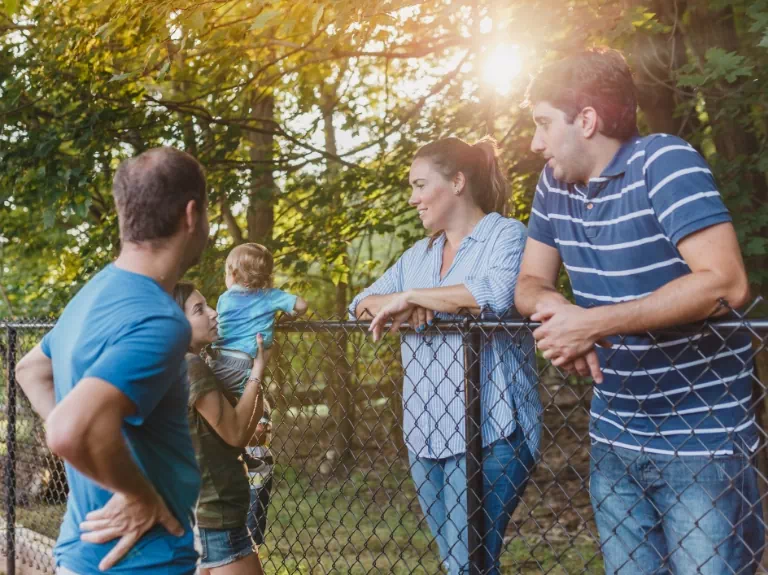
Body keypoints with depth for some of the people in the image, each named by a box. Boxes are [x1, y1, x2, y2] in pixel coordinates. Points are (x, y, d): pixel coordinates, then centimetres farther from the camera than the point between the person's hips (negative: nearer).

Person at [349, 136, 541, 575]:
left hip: (487, 431, -7)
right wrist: (397, 305, -7)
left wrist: (411, 296, -13)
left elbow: (500, 293, -24)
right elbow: (362, 303, 16)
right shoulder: (418, 255, 19)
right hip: (425, 432, 7)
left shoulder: (506, 235, -4)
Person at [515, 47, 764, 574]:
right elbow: (531, 282, 13)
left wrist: (593, 323, -25)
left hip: (703, 440, -6)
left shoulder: (661, 162, -16)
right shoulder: (555, 184, 5)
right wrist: (552, 306, -13)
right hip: (614, 441, 7)